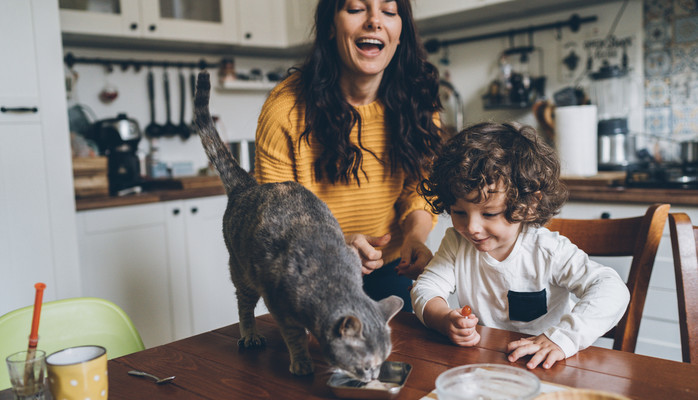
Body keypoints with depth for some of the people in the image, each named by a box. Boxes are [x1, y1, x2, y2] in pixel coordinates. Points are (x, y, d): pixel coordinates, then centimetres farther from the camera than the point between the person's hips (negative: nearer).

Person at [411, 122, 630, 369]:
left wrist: (562, 337, -37)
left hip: (543, 372, -2)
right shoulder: (457, 243, -3)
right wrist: (446, 320, -26)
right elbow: (425, 289, -4)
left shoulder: (548, 251, -16)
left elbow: (611, 291, -23)